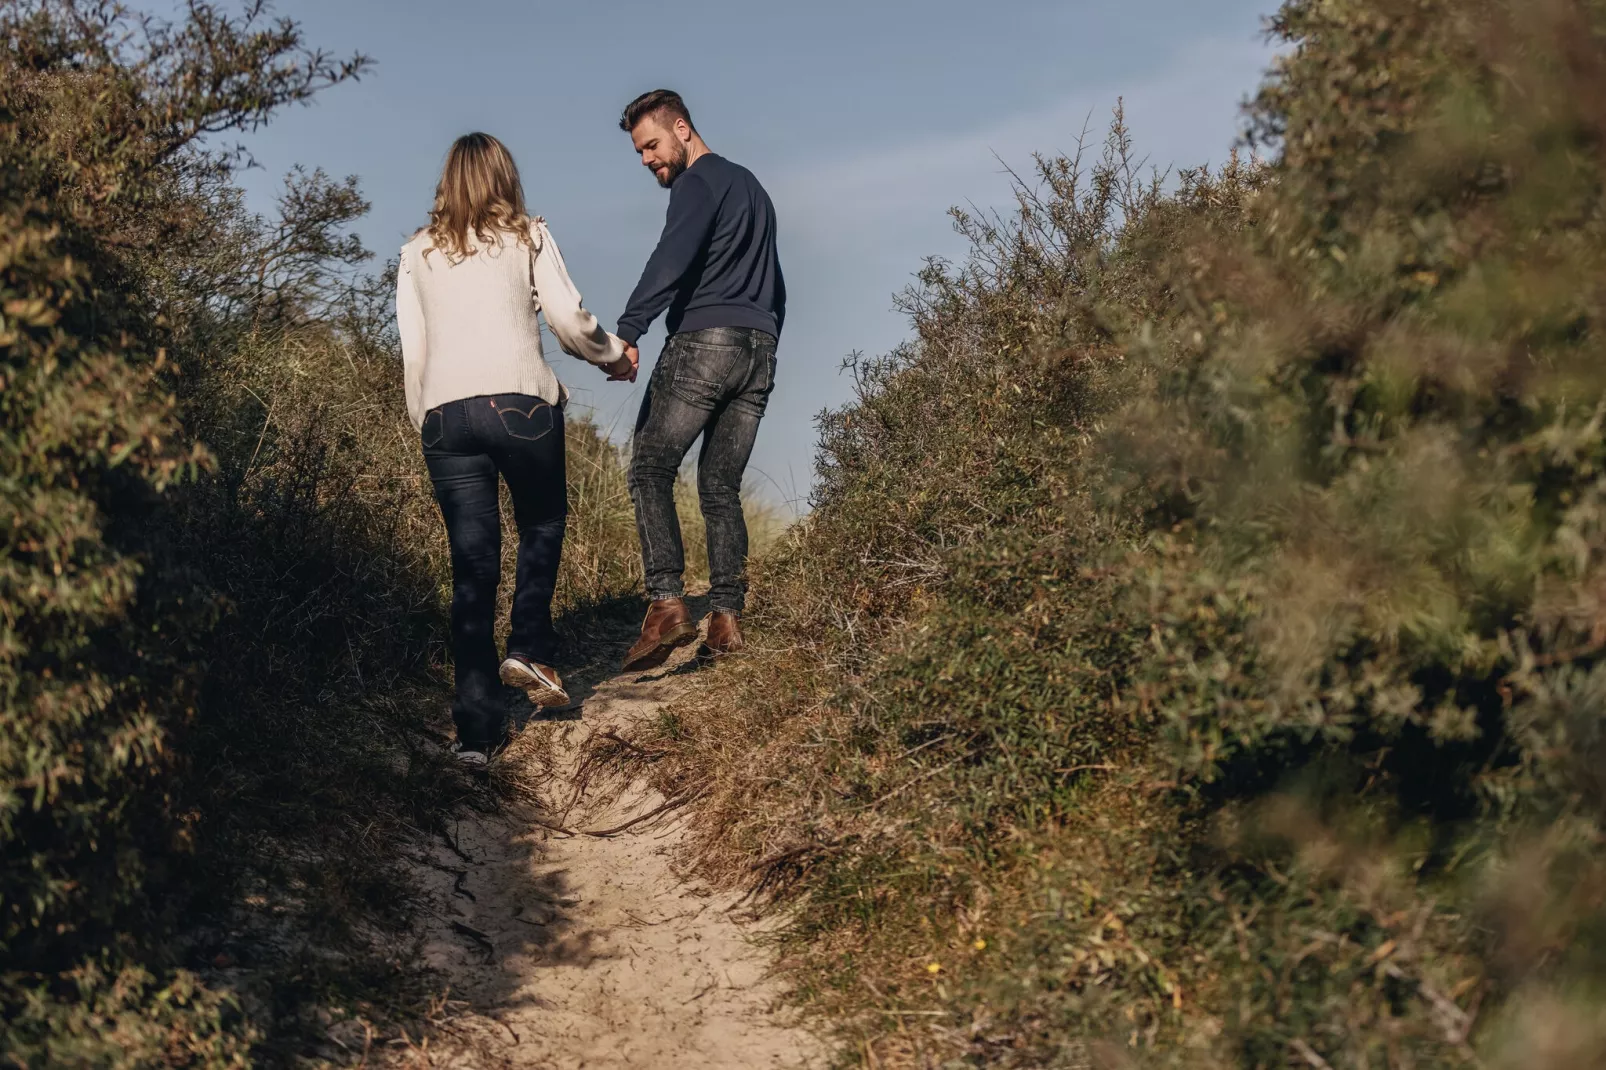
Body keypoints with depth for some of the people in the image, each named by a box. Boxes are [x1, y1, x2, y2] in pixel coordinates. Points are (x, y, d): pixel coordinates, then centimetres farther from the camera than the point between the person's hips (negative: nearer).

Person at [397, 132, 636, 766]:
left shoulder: (417, 255, 16)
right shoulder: (527, 237, 8)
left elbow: (413, 353, 13)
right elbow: (569, 320, 2)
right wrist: (613, 357, 19)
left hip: (444, 412, 3)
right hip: (519, 401, -2)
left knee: (472, 565, 5)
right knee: (542, 525, 21)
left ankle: (477, 726, 2)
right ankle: (530, 650, 3)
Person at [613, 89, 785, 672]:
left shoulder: (699, 182, -3)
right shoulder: (751, 187, 26)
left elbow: (670, 260, -20)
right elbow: (774, 284, 30)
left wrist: (627, 332, -29)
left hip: (702, 343, -8)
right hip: (759, 351, 8)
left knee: (651, 470, -5)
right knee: (721, 487, 8)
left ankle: (667, 604, -17)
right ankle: (727, 619, 0)